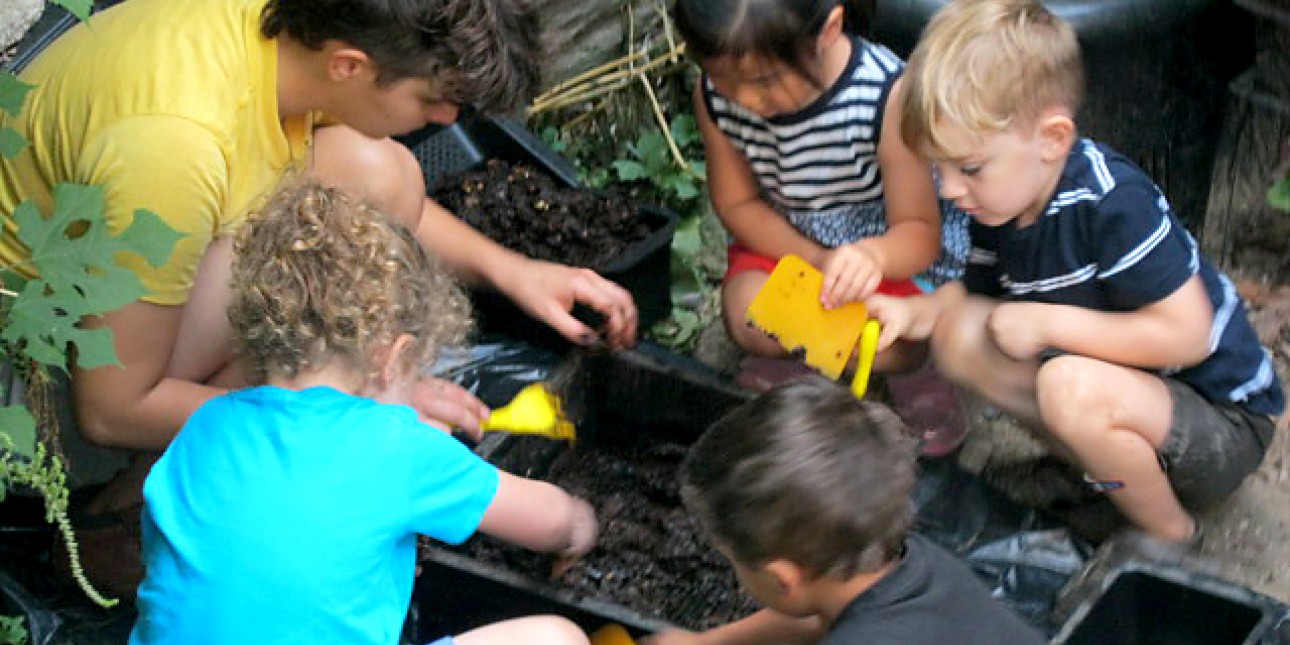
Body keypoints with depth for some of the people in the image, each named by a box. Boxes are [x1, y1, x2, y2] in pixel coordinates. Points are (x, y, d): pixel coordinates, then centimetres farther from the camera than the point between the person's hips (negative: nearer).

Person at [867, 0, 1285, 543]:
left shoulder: (1112, 201, -28)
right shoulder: (998, 204, -3)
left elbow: (1186, 335, -30)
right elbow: (976, 293, 13)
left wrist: (1046, 322, -24)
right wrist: (914, 312, -10)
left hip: (1222, 422, -8)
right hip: (1128, 389, 8)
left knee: (1074, 389, -37)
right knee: (960, 335, -6)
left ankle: (1170, 536, -8)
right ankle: (1105, 470, 1)